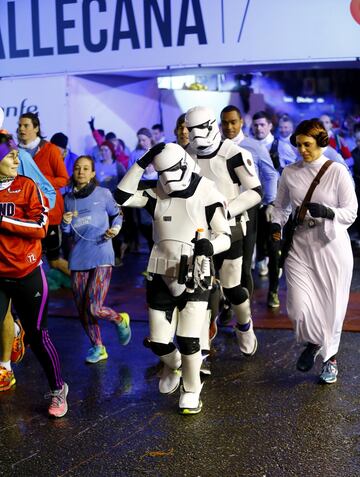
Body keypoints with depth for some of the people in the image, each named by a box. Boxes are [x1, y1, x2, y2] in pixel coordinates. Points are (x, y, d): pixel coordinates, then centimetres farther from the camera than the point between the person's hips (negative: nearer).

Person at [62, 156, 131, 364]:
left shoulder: (103, 194, -3)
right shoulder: (69, 198, 6)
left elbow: (117, 214, 12)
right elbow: (67, 232, 15)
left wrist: (115, 228, -8)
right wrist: (66, 222, -7)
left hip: (101, 257, -4)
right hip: (79, 259, 4)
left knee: (94, 309, -13)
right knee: (83, 311, 7)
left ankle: (120, 320, 20)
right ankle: (98, 348, 27)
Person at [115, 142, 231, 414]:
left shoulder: (206, 195, -8)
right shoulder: (157, 195, 3)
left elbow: (226, 237, -7)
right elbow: (123, 196, -8)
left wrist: (210, 245, -29)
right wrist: (142, 163, -11)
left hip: (194, 279, -4)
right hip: (161, 277, 4)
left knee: (188, 340, -9)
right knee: (159, 343, 6)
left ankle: (192, 390, 18)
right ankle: (174, 366, 42)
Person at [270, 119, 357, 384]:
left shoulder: (337, 171, -8)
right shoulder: (290, 172, 2)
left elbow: (351, 212, -9)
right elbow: (281, 205, 13)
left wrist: (326, 212, -28)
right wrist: (277, 223, -7)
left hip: (331, 246, -2)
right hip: (300, 245, 2)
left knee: (331, 306, 7)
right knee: (298, 307, -7)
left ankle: (330, 356, 32)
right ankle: (313, 342, 27)